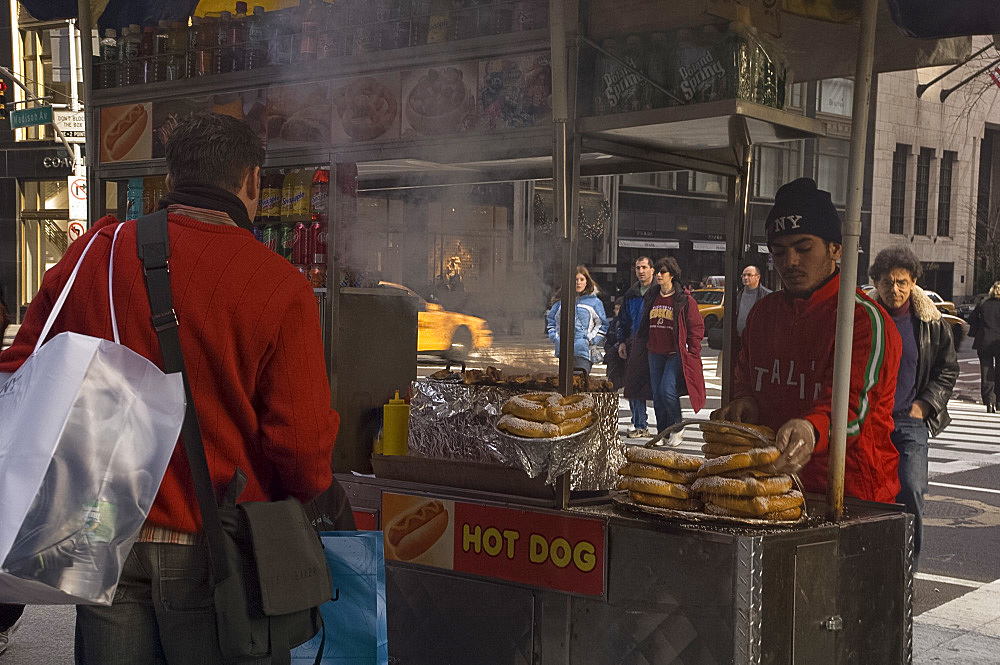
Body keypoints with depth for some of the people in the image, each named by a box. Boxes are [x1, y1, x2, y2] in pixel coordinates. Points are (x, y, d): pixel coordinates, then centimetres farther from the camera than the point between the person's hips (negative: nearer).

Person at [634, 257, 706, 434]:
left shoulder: (684, 299, -4)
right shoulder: (651, 297, 12)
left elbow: (696, 327, -2)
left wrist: (692, 353, -6)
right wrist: (644, 344, 16)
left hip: (676, 354, -6)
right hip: (655, 353, 6)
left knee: (668, 390, -17)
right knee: (657, 394, 4)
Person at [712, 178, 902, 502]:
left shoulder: (864, 319, -7)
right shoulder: (763, 312, 15)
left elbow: (851, 405, -20)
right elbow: (744, 377, 27)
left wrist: (810, 430, -41)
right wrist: (743, 401, 3)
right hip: (774, 488, 5)